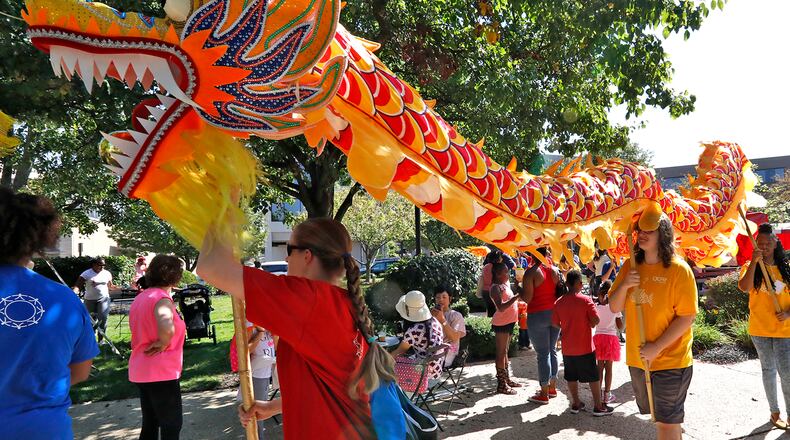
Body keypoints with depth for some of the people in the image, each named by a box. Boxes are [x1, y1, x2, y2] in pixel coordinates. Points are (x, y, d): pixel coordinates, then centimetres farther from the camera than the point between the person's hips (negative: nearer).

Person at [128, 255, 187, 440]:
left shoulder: (141, 297, 9)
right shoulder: (162, 299, -19)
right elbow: (167, 329, -38)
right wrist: (162, 344, -20)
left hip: (141, 371, 9)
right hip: (161, 372, -9)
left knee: (150, 423, 18)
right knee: (172, 424, 4)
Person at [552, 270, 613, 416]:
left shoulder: (559, 302, -3)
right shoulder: (586, 300, -14)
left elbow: (554, 323, 3)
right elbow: (596, 320, -17)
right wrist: (589, 324, 3)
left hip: (567, 348, 4)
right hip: (585, 347, -3)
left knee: (571, 376, 15)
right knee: (593, 377, 8)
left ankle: (576, 403, 24)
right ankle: (598, 406, 14)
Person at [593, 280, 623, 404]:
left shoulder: (595, 307, -5)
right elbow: (620, 326, -5)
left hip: (598, 337, 2)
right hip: (611, 337, -2)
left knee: (600, 366, 12)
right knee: (608, 367, 4)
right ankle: (607, 395, 9)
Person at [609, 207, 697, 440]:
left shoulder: (679, 269, -12)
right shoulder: (630, 267, 4)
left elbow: (686, 317, -15)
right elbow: (614, 308, 5)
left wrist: (657, 347, -19)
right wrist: (624, 285, -14)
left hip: (670, 361, -5)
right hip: (637, 359, 5)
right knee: (660, 418, 19)